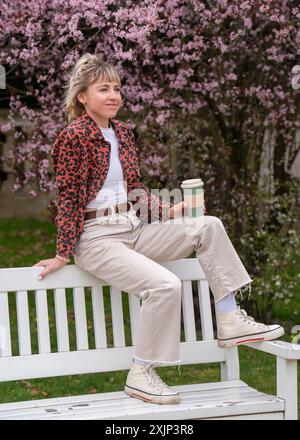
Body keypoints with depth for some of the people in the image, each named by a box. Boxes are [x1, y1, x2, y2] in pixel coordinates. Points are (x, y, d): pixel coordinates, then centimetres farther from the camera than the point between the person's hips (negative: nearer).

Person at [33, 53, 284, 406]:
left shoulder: (123, 132, 13)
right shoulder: (74, 137, -11)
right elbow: (69, 199, -11)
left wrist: (169, 211, 5)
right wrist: (64, 254, -11)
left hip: (134, 230, 8)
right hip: (97, 238, -8)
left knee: (208, 227, -5)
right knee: (165, 285, -27)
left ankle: (230, 320, -3)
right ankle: (141, 375, -15)